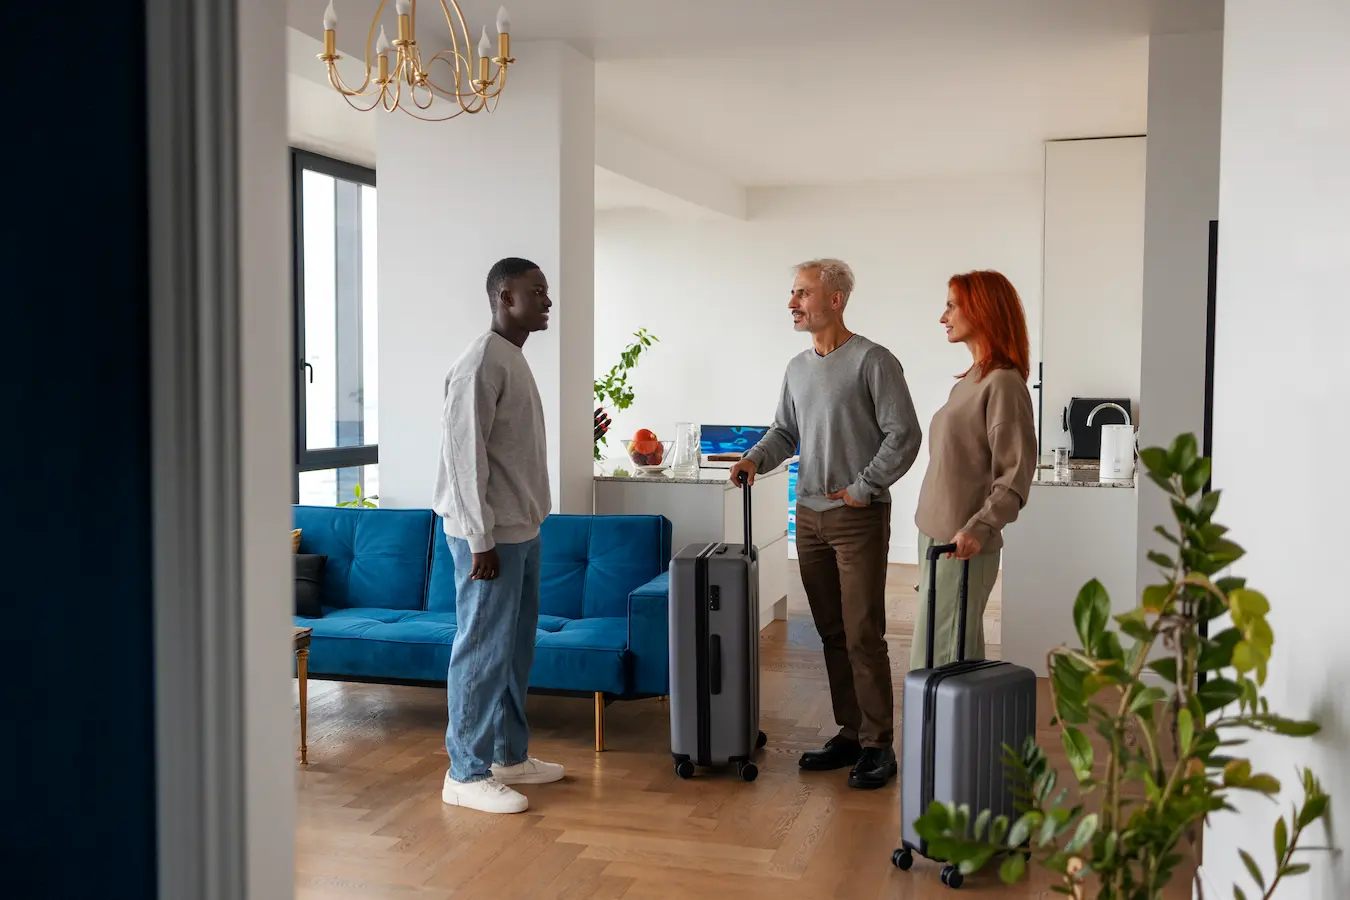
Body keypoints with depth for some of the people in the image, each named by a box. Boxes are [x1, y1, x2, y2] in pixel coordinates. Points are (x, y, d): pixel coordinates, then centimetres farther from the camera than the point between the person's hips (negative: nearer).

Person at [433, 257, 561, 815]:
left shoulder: (515, 360, 15)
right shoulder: (481, 364, -16)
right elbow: (464, 455, -20)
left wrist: (523, 527, 18)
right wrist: (481, 540, -20)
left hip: (521, 531, 10)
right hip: (491, 535, -10)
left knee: (516, 647, 15)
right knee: (484, 651, -3)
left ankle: (510, 756, 26)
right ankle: (467, 774, 6)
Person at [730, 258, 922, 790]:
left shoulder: (872, 361, -9)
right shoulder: (798, 367, 13)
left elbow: (904, 435, -12)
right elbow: (785, 430, 21)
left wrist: (863, 487, -12)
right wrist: (757, 458, 2)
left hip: (858, 517, -7)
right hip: (810, 516, 7)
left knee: (863, 636, -5)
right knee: (831, 634, 11)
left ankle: (877, 746, 4)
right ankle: (848, 733, 21)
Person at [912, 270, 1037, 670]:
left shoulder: (1003, 383, -13)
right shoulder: (970, 380, 13)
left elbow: (1015, 476, -17)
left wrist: (978, 529, -27)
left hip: (961, 546, -9)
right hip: (937, 537, 9)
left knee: (935, 664, -8)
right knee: (957, 660, 12)